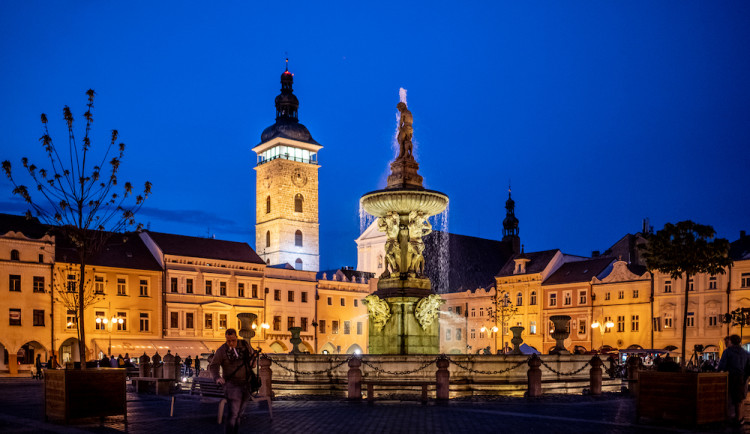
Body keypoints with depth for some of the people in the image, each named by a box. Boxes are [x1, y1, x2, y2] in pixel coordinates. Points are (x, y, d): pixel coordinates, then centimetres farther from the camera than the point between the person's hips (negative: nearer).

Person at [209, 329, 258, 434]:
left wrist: (253, 360, 3)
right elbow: (212, 366, -13)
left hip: (246, 384, 5)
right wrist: (217, 378, -29)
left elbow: (253, 353, 24)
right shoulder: (222, 350, -8)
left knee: (239, 412, 15)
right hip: (232, 384, -5)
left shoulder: (244, 344, 4)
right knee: (233, 413, -14)